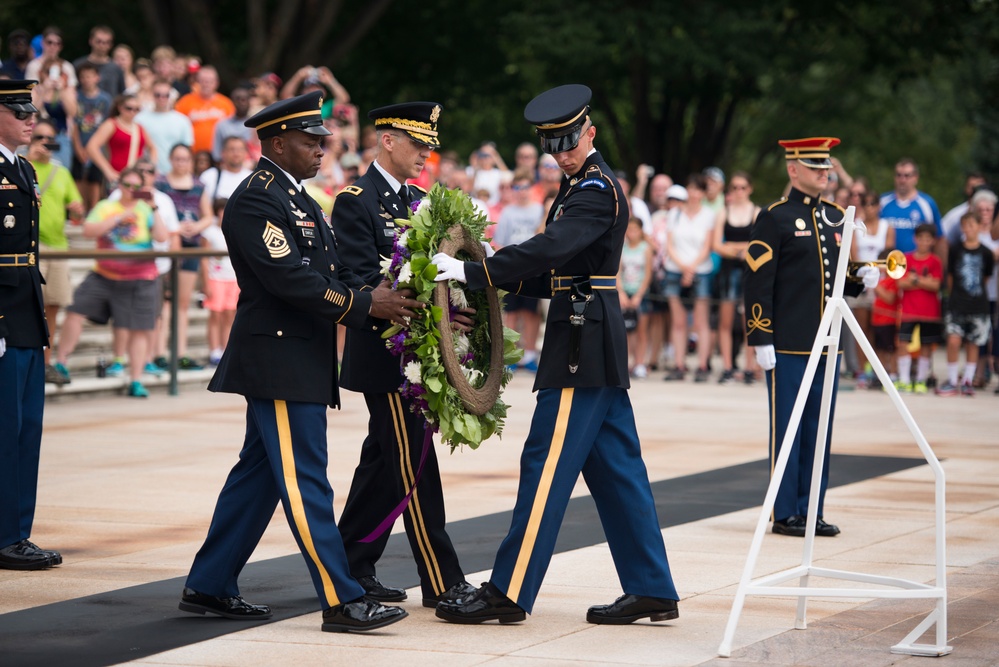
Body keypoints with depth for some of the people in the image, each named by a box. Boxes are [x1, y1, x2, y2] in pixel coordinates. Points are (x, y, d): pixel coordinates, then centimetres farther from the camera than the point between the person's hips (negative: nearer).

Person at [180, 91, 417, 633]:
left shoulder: (295, 198, 18)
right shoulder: (255, 201, -14)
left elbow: (332, 273, 15)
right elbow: (291, 279, -23)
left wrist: (384, 302, 0)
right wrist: (367, 305, -20)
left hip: (300, 360, 10)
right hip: (278, 361, -10)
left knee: (258, 475, 14)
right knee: (305, 482, -8)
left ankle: (209, 588, 20)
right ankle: (341, 602, -8)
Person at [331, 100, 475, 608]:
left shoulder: (419, 200, 17)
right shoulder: (356, 201, -9)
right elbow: (366, 280, -18)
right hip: (384, 355, -9)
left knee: (383, 462, 12)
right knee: (414, 468, -6)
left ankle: (350, 568, 20)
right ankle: (442, 583, -4)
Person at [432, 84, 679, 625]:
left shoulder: (597, 189, -12)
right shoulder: (581, 184, 19)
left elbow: (549, 249, -26)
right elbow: (557, 272, 20)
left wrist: (472, 272, -26)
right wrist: (496, 276, 7)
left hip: (582, 347, -10)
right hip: (599, 349, 10)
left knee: (546, 464, -8)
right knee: (615, 468, 11)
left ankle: (510, 592, -6)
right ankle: (651, 590, 13)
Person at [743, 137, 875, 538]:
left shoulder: (836, 217, 14)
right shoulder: (775, 218, -6)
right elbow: (758, 283, -11)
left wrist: (862, 278, 0)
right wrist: (761, 340, -15)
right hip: (788, 346, -6)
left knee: (819, 430, 9)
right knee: (787, 428, -1)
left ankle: (811, 510, 16)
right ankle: (785, 514, 4)